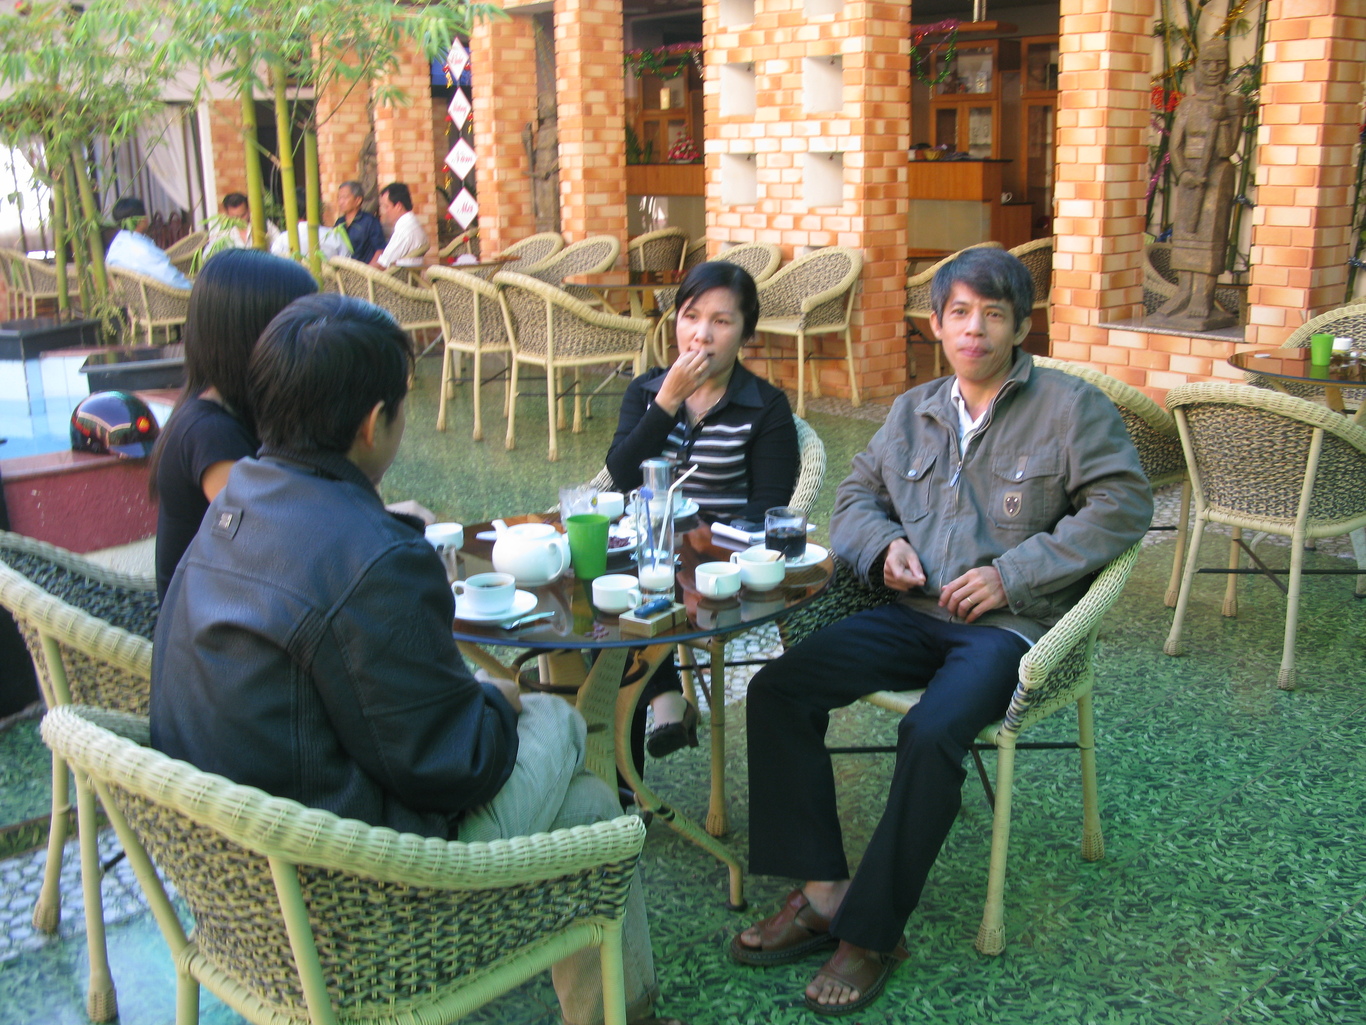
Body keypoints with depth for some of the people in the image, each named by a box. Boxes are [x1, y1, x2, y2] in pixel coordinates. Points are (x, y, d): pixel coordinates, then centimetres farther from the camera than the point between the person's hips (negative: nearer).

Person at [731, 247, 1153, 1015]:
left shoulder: (1070, 405, 2)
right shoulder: (914, 411, 18)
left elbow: (1123, 503, -7)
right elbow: (858, 493, 23)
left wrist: (1012, 574, -14)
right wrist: (885, 543, -2)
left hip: (1009, 625, -5)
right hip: (913, 613, 5)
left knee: (932, 735, -33)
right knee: (778, 689, -15)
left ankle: (872, 933, -16)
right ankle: (823, 890, -10)